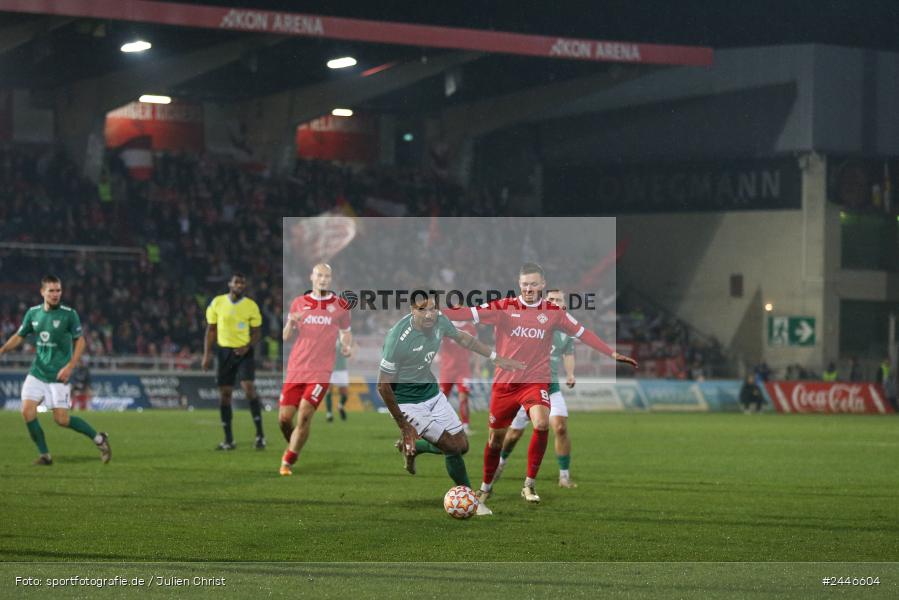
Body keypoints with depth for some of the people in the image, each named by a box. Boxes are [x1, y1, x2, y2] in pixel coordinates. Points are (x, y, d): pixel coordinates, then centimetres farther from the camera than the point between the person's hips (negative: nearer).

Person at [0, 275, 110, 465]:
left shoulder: (69, 314, -9)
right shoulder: (33, 313, 3)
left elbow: (80, 341, -4)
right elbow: (19, 337, 13)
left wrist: (70, 367, -13)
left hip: (58, 375, -4)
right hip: (37, 372, 4)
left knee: (61, 419, -8)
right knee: (27, 410, -11)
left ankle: (99, 439, 12)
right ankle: (45, 455, 1)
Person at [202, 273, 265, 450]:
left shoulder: (251, 306, -2)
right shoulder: (217, 303, 1)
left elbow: (257, 332, 3)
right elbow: (211, 330, 7)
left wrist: (248, 346, -15)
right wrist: (207, 354, 0)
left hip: (244, 352, -2)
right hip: (224, 351, 2)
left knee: (248, 387, -19)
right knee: (224, 394, 3)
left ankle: (260, 434, -13)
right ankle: (228, 440, 11)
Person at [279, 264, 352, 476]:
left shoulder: (340, 305, 6)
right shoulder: (298, 303, 9)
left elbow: (346, 331, 18)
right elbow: (286, 337, 11)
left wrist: (347, 346, -4)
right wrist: (290, 323, -11)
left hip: (321, 371, -2)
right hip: (296, 369, 2)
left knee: (304, 415, -15)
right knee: (284, 417, -2)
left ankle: (288, 461, -3)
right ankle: (293, 447, 29)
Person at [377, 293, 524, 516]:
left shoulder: (439, 321, -12)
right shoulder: (398, 338, -31)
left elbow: (462, 338, 12)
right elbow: (383, 386, -23)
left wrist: (496, 358, 16)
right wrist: (404, 427, -19)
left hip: (431, 390, 7)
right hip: (406, 401, -7)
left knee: (462, 445, 7)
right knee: (453, 446, -10)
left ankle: (410, 448, 30)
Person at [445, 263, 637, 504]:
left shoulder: (553, 312, 2)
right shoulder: (504, 307, -3)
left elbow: (582, 332, 8)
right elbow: (470, 313, -12)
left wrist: (613, 354, 6)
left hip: (536, 382, 0)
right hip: (504, 382, 0)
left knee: (542, 424, -27)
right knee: (495, 439, 9)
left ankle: (530, 484, -14)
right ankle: (486, 486, 34)